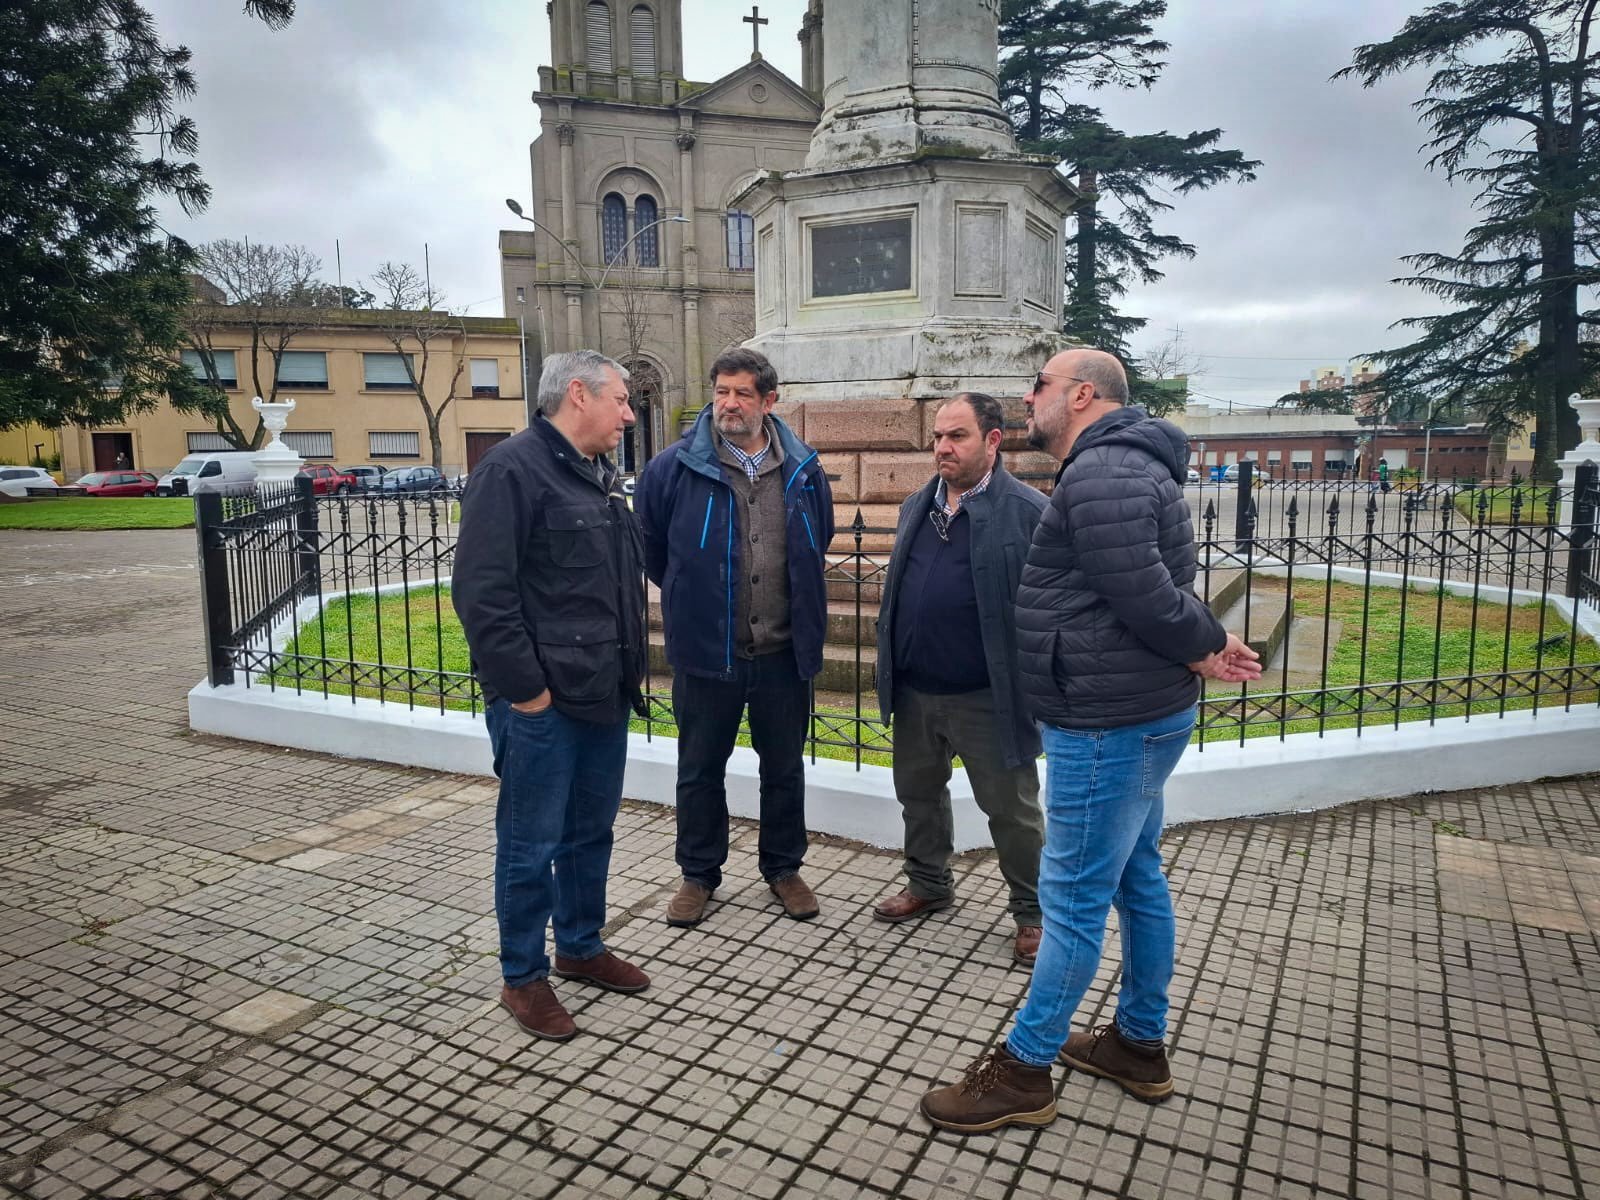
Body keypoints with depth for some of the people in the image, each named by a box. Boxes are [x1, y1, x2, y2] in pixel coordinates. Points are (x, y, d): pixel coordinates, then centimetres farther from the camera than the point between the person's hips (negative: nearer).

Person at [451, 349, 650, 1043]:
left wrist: (629, 671, 16)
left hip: (604, 697, 9)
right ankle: (524, 978, 22)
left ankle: (581, 947, 37)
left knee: (592, 832, 19)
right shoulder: (513, 468, -14)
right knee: (532, 845, 5)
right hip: (542, 703, -9)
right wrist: (524, 687, -18)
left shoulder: (600, 476, 15)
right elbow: (481, 592, -20)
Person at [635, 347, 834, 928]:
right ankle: (699, 874, 31)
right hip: (705, 651, -2)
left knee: (785, 768, 15)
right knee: (700, 770, 12)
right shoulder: (674, 469, -8)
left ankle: (783, 868, 34)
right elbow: (649, 549, 6)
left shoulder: (802, 471, 0)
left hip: (784, 651, 2)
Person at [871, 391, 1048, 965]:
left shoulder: (1029, 511, -11)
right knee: (919, 793, 21)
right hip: (914, 691, 6)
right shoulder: (916, 506, 10)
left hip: (987, 697, -6)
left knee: (1012, 810, 9)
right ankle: (929, 884, 43)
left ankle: (1032, 912, 28)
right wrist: (888, 662, 14)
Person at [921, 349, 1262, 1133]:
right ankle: (1140, 1044, 34)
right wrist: (1206, 647, -1)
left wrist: (1208, 646, -8)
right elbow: (1152, 591, 14)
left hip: (1107, 723, -11)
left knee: (1073, 897, 0)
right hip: (1143, 713, 11)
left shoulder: (1099, 473, -19)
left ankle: (1022, 1072, 14)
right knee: (1137, 878, 19)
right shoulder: (1128, 466, 16)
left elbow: (1144, 593, -24)